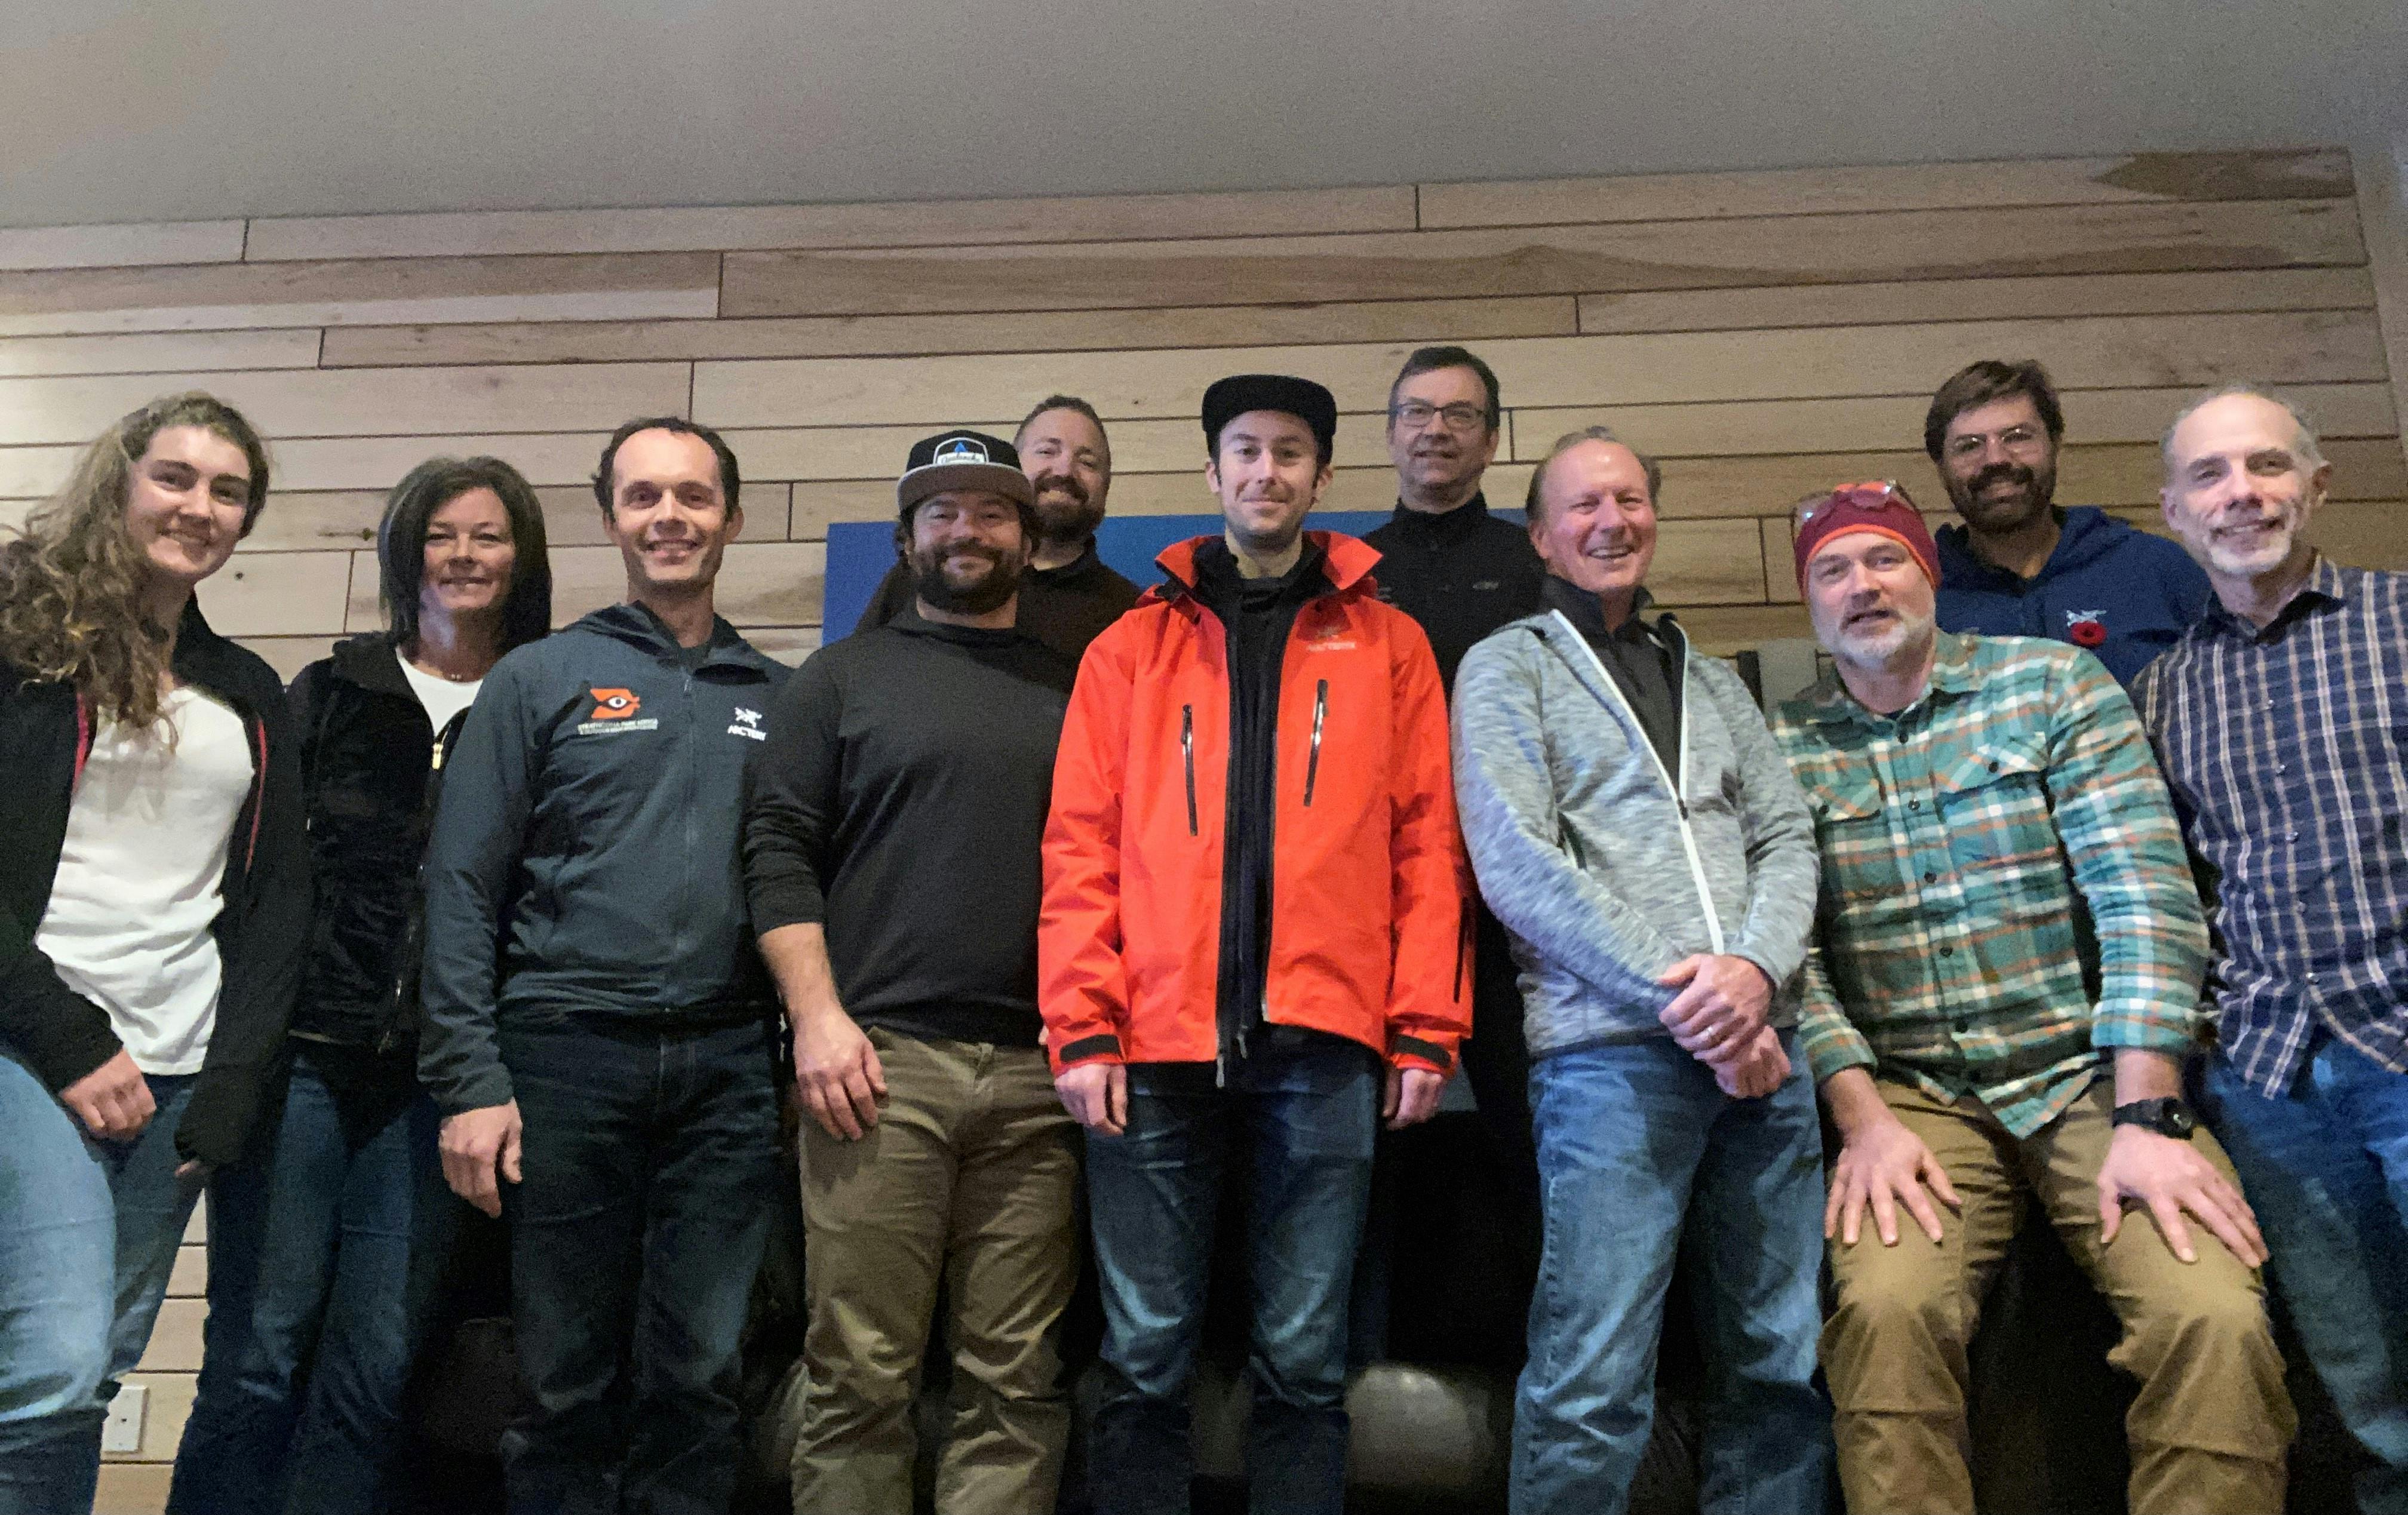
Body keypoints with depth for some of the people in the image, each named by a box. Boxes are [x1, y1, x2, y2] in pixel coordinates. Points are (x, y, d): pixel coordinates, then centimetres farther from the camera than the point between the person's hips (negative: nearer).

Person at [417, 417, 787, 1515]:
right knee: (567, 1376, 6)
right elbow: (462, 889, 1)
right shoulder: (539, 680, 6)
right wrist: (468, 1081, -7)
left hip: (727, 1068, 2)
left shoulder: (776, 700, 13)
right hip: (567, 1056, -1)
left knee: (699, 1375, 7)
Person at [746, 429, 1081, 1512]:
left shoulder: (1072, 691, 18)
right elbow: (778, 850, 4)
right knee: (859, 1378, -1)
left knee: (1016, 1383, 2)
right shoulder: (844, 676, 12)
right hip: (879, 1059, -2)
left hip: (1037, 1074, 2)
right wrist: (817, 1015, -8)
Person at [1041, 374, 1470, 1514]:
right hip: (1157, 1045, 0)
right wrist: (1082, 1026, -4)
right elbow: (1081, 846, 6)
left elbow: (1426, 844, 6)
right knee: (1145, 1361, 4)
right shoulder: (1131, 649, 13)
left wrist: (1427, 1027, -2)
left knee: (1304, 1358, 6)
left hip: (1321, 1046, 0)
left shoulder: (1387, 647, 13)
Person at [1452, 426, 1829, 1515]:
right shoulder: (1508, 667, 6)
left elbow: (1786, 840, 13)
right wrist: (1684, 997, -12)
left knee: (1782, 1367, 8)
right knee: (1594, 1388, -7)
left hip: (1758, 1047, 5)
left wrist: (1755, 968, -9)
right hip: (1611, 1051, -5)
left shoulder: (1713, 681, 22)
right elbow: (1517, 867, -6)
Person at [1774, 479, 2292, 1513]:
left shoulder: (2054, 682, 3)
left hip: (2094, 1075, 0)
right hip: (1912, 1097, 0)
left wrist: (2147, 1118, -15)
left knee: (2218, 1323, -23)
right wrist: (1865, 1122, -16)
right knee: (1884, 1308, -27)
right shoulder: (1781, 750, 6)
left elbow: (2143, 891, -6)